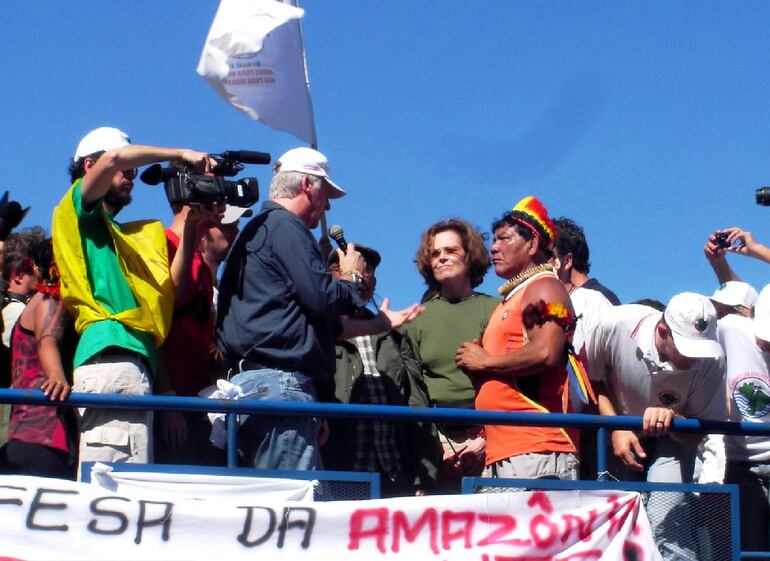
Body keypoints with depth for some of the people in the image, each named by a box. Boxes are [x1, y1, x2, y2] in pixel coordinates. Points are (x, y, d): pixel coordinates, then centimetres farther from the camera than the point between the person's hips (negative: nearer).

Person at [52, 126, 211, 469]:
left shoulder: (126, 236, 32)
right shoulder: (75, 210, 11)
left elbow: (170, 288, 18)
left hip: (136, 361, 8)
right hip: (111, 358, -8)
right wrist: (179, 155, 3)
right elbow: (113, 158, -8)